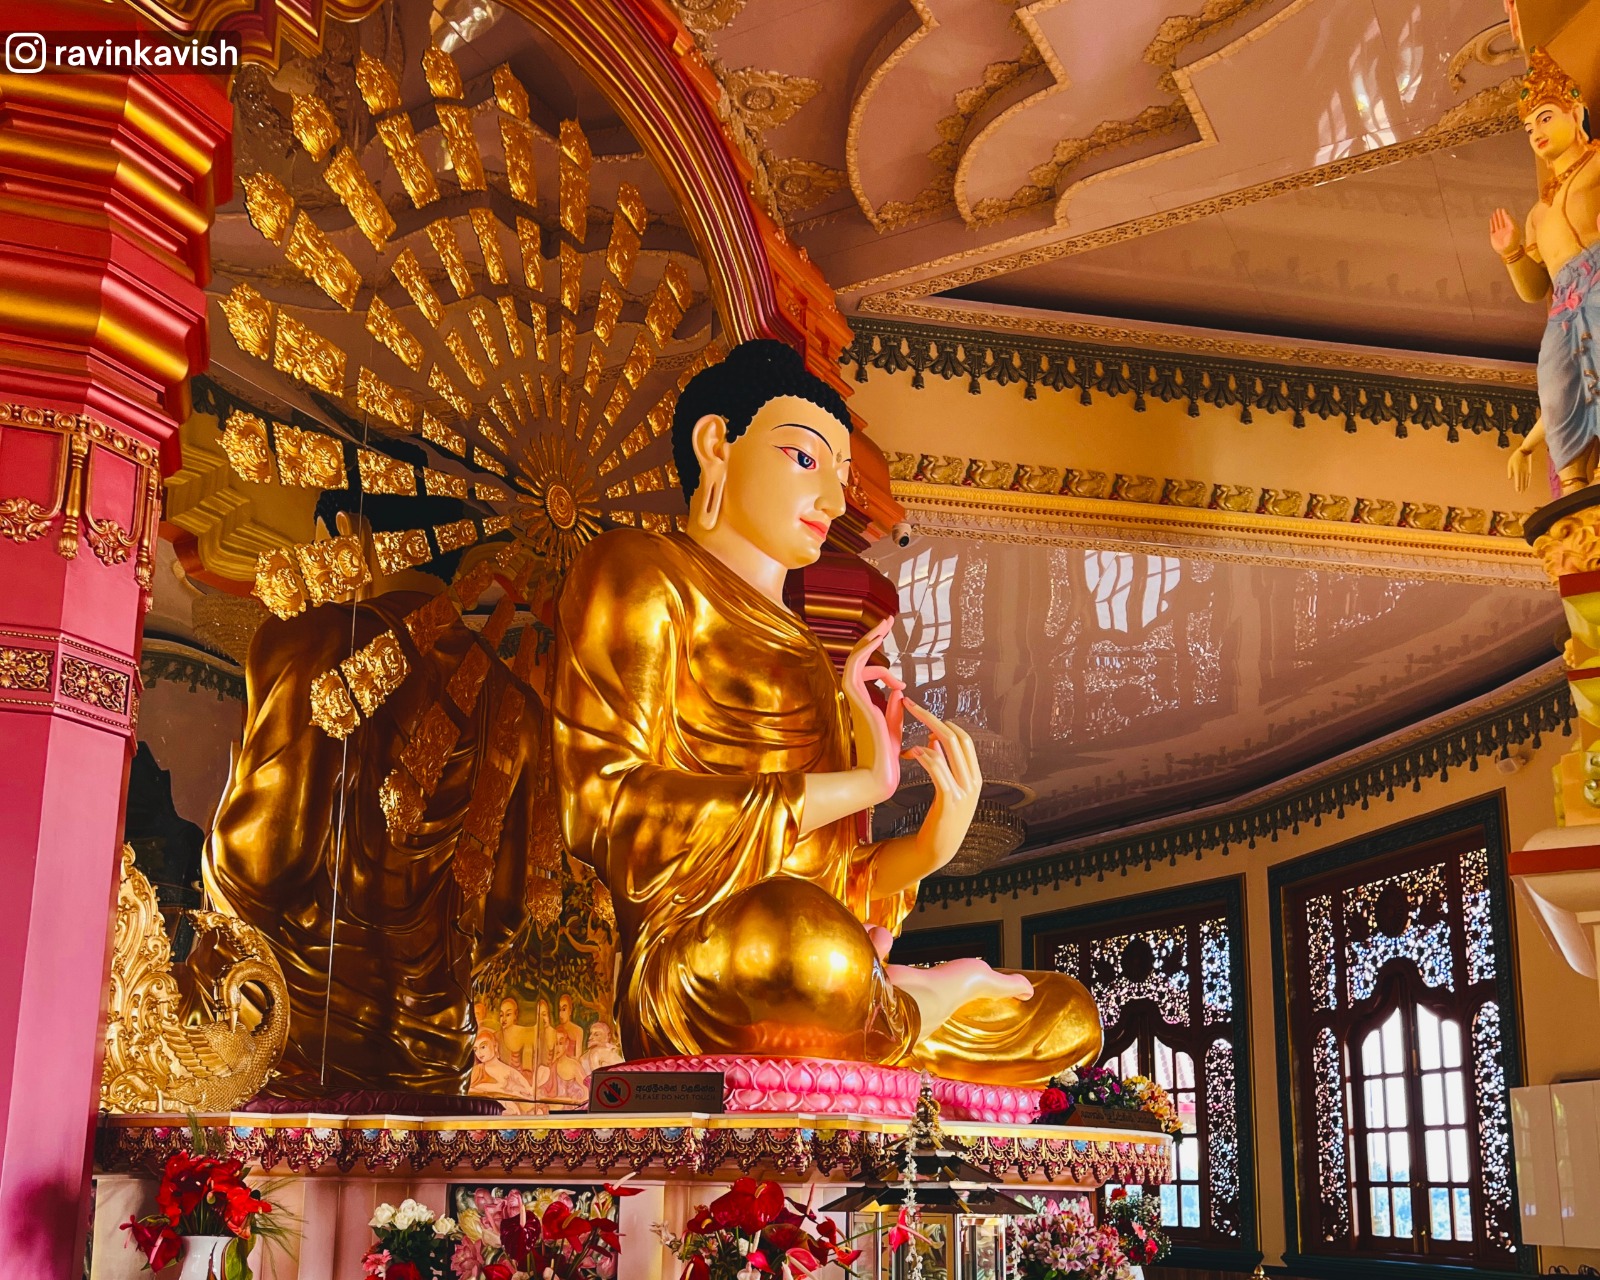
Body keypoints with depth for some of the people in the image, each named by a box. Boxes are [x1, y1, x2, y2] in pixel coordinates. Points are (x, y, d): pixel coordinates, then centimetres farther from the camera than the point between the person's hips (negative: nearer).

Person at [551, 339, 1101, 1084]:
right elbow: (606, 808, -11)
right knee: (808, 950, -38)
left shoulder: (796, 653, 27)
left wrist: (928, 847, -1)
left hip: (821, 982, 7)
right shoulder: (641, 574, 6)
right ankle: (916, 1005, -9)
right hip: (690, 980, -7)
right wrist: (863, 785, -8)